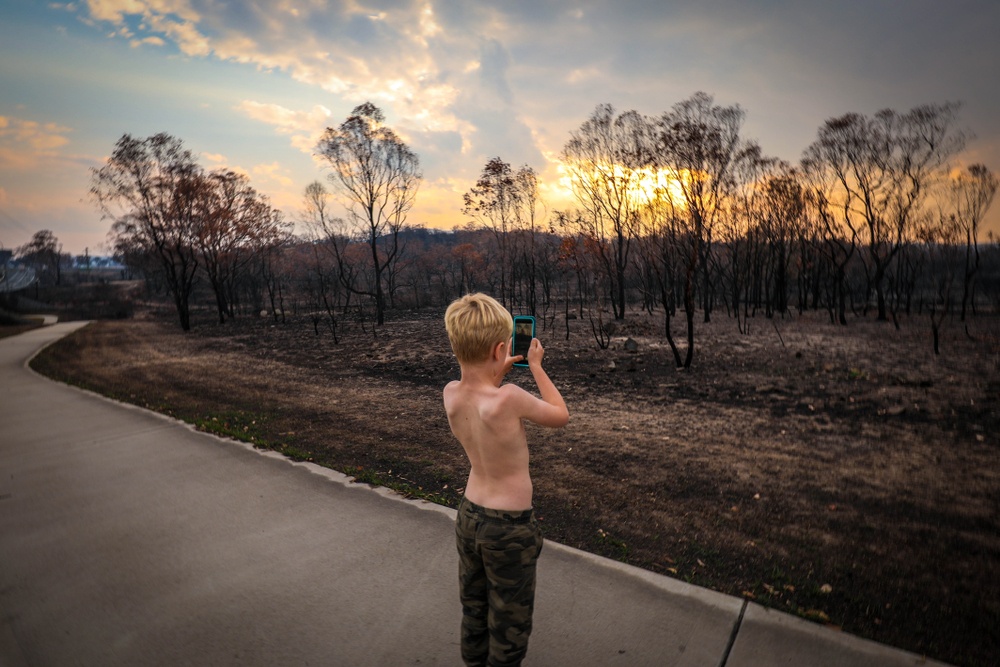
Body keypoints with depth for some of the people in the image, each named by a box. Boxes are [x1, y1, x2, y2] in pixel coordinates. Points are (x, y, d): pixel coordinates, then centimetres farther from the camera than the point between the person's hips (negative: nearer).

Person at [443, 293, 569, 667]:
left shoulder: (450, 395, -12)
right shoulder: (508, 398, -30)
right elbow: (561, 416, -10)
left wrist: (499, 370, 8)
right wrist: (535, 366, -3)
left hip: (469, 515, 6)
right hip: (509, 526, -6)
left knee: (473, 610, 26)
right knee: (509, 623, 17)